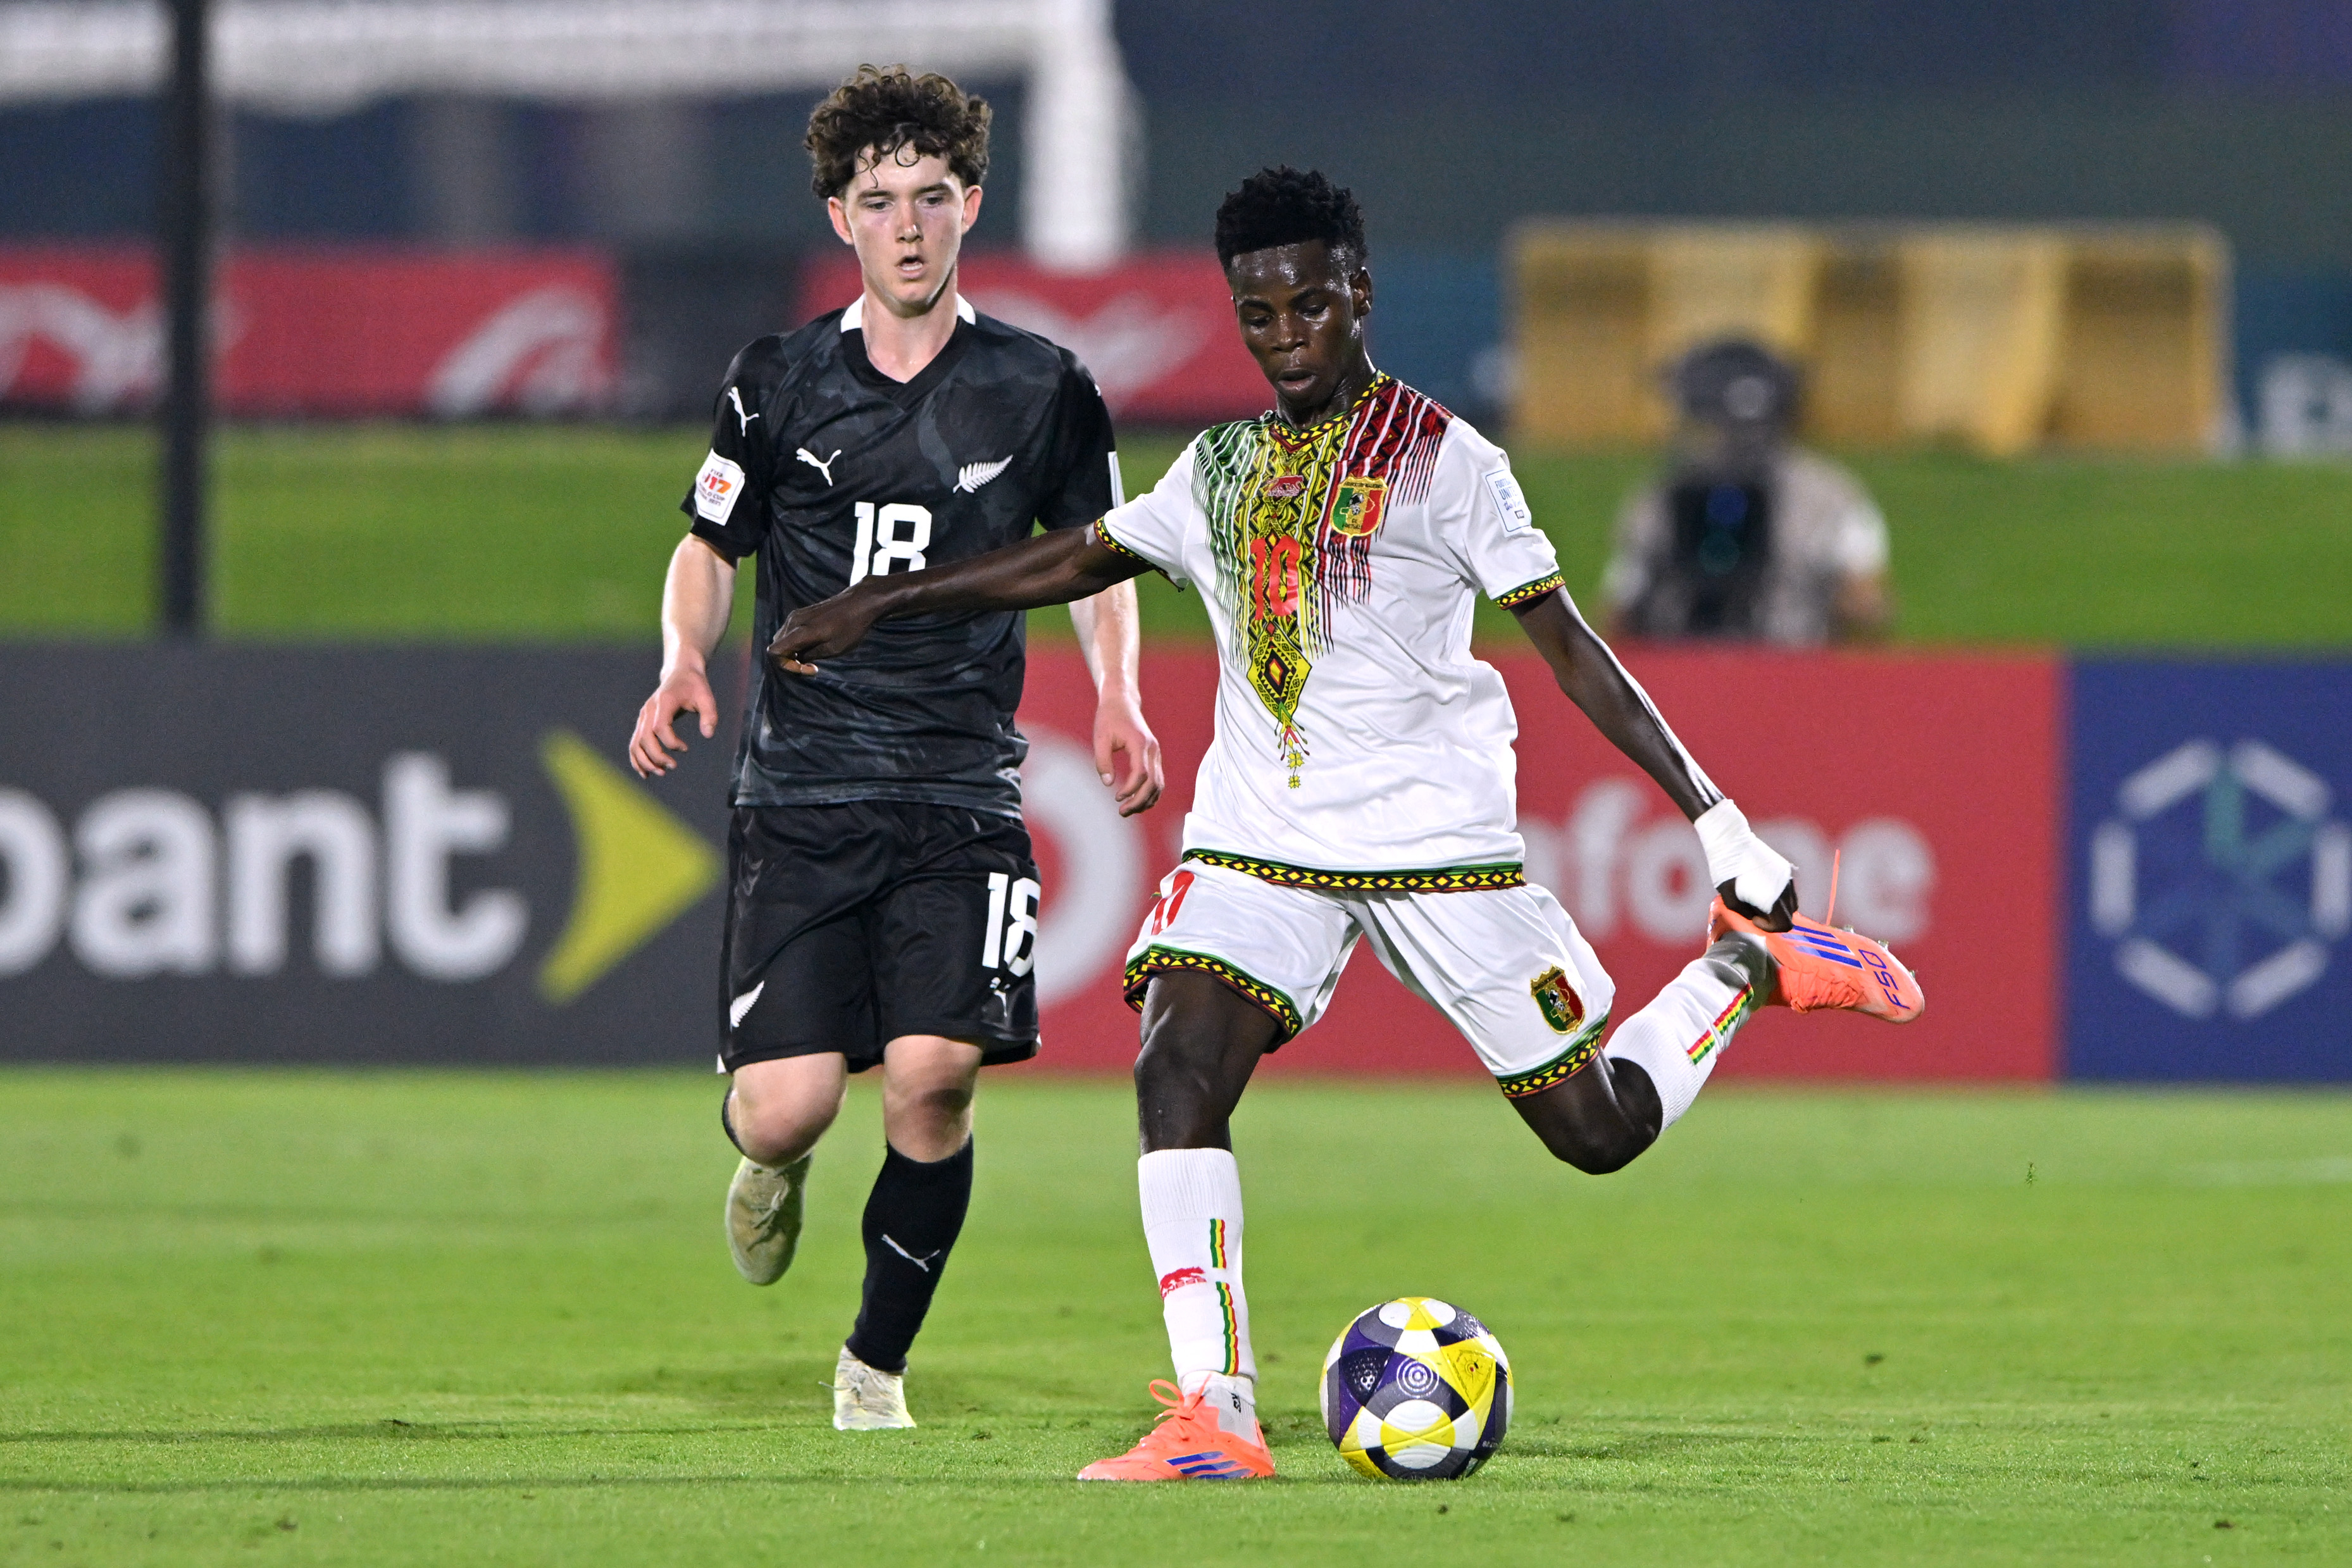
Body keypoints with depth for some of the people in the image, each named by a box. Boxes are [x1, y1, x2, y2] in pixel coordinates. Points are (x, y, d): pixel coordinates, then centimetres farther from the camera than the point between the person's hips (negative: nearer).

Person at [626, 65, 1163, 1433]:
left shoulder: (1041, 390, 4)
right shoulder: (780, 384, 5)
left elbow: (1097, 551, 18)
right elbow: (711, 549, 17)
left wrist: (1117, 694, 2)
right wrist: (685, 662, -3)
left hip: (962, 794, 0)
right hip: (801, 792, 0)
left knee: (934, 1075, -17)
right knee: (785, 1108, -11)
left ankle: (879, 1360, 6)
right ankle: (776, 1167, 30)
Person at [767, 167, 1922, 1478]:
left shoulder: (1445, 460, -5)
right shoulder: (1223, 466, 11)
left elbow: (1569, 646, -5)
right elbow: (1077, 560, 24)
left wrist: (1718, 822, -9)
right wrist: (873, 605, 22)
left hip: (1435, 833, -4)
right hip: (1257, 835, 4)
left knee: (1600, 1132, -3)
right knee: (1178, 1067, -20)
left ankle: (1747, 970, 27)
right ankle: (1215, 1418, -21)